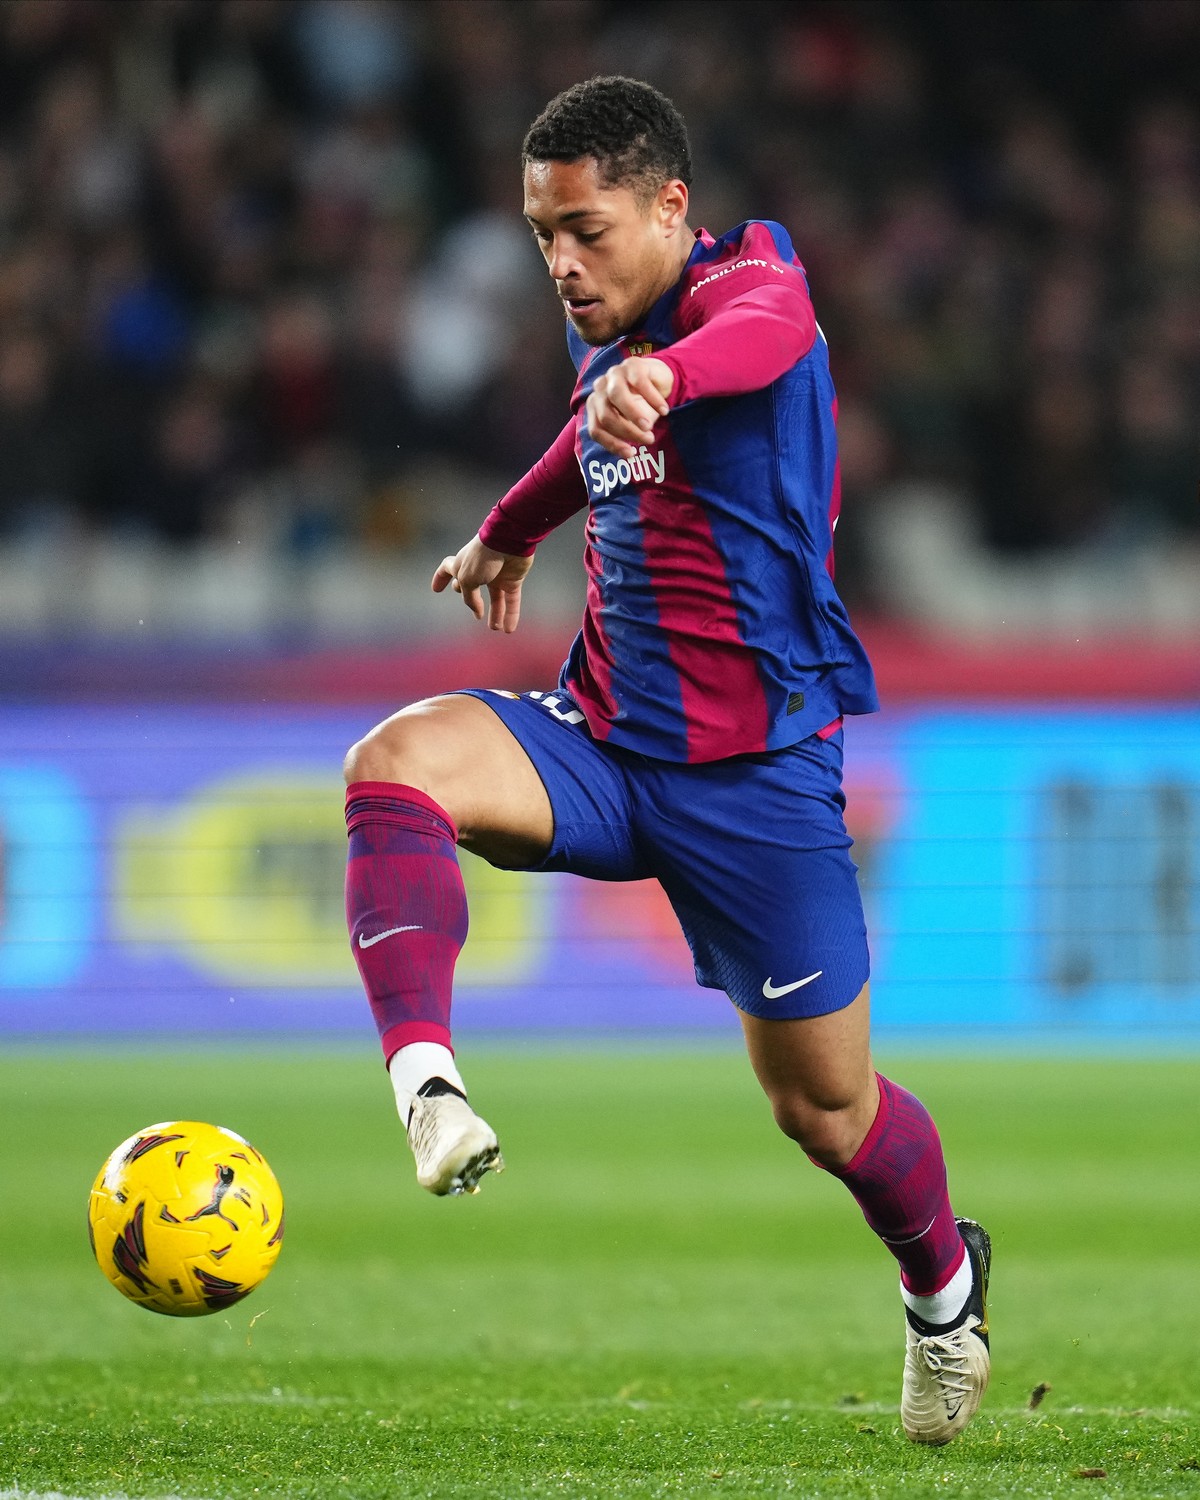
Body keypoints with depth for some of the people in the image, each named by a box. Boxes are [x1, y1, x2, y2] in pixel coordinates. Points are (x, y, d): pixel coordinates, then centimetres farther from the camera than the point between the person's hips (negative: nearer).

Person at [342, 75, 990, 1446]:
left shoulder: (747, 280, -13)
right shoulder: (603, 339, 9)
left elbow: (767, 331, -40)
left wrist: (661, 374, -63)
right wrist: (508, 533, 50)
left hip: (757, 769, -6)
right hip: (602, 739, 6)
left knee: (821, 1103, 4)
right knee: (395, 761, -25)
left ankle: (943, 1281, 36)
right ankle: (427, 1091, -41)